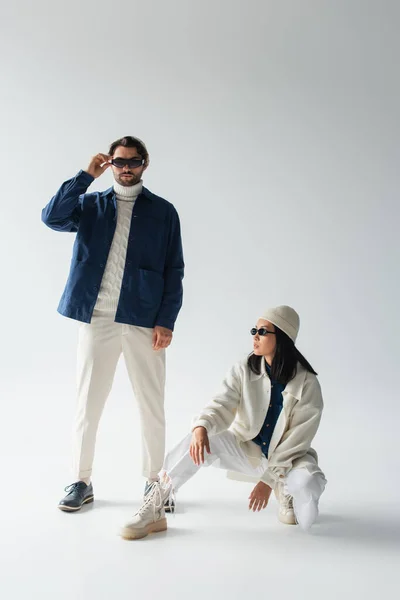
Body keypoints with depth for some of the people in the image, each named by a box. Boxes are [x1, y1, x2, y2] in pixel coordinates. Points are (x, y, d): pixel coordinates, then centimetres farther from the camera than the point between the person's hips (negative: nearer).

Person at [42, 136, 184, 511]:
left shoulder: (163, 211, 7)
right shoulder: (91, 205, 11)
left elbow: (174, 271, 3)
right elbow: (52, 217, -8)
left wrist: (166, 321, -6)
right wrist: (86, 176, -10)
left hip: (144, 322, -1)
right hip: (97, 319, 1)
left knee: (151, 406, 6)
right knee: (87, 403, 7)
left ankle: (154, 481, 21)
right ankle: (81, 482, 20)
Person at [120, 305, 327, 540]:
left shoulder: (307, 382, -14)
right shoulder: (244, 371, -5)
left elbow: (299, 437, -14)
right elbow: (222, 406, -18)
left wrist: (269, 478, -17)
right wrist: (201, 426, -41)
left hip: (289, 458, -2)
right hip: (246, 450, 2)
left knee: (308, 484, -36)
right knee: (202, 439, -27)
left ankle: (286, 490, 3)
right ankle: (155, 509, -19)